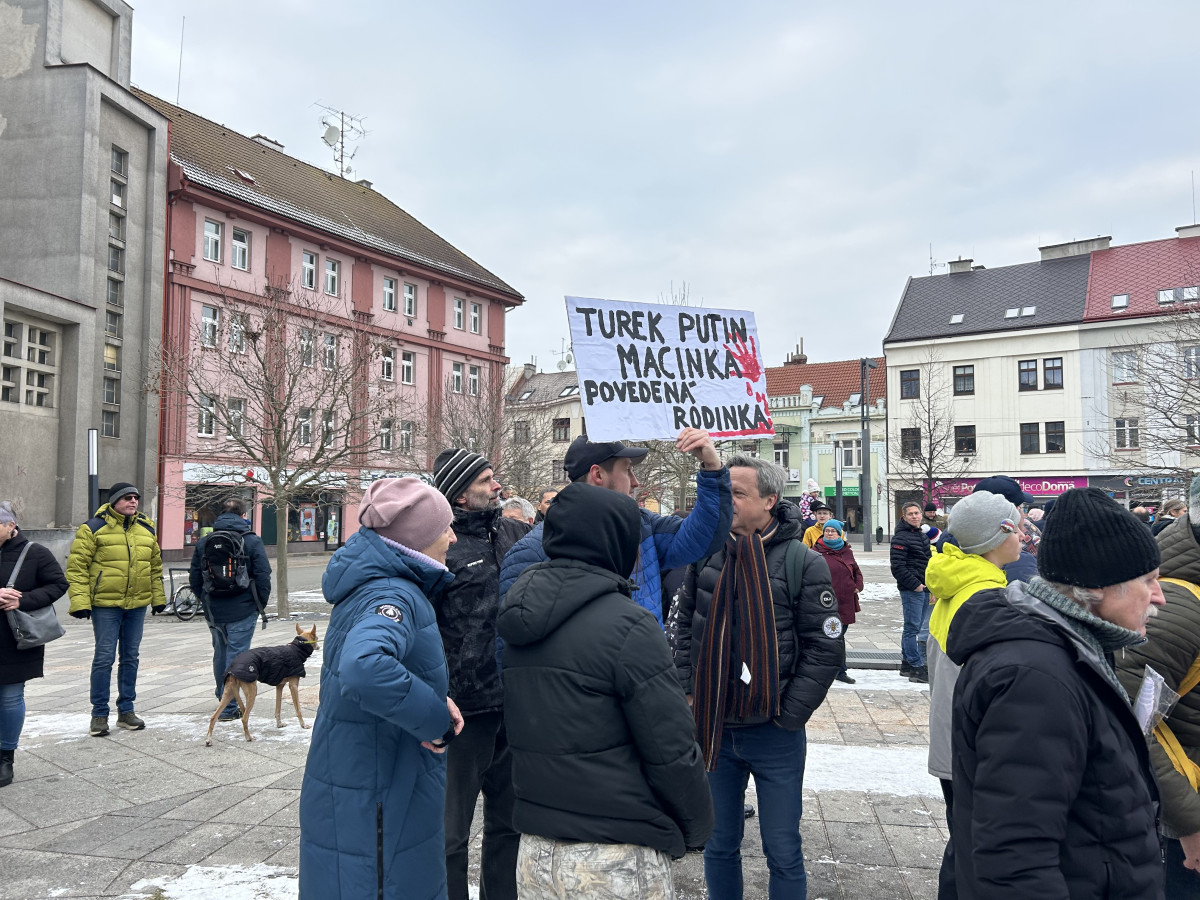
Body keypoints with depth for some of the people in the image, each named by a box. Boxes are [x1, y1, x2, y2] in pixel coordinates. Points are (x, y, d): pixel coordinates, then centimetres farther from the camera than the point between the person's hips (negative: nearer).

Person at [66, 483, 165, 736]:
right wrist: (80, 601, -16)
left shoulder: (146, 529, 10)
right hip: (105, 604, -5)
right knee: (104, 658, -3)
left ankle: (126, 710, 22)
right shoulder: (94, 528, -7)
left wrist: (158, 597, 15)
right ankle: (99, 714, 10)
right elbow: (77, 565, -9)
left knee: (130, 657, 12)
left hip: (137, 604, 5)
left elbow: (156, 565, 18)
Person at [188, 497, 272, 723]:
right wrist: (261, 605, 3)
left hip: (214, 611, 5)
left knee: (220, 654, 19)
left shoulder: (204, 541, 6)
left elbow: (194, 578, 9)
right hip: (242, 611, -4)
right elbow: (263, 577, -9)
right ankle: (229, 708, 1)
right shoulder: (252, 541, -7)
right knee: (236, 656, 0)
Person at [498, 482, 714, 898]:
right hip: (614, 862, -6)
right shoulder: (627, 625, -19)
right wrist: (697, 827, -1)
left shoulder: (522, 616, 4)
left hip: (533, 848, 7)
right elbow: (671, 749, -16)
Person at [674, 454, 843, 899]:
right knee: (719, 847, 18)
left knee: (783, 854, 10)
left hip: (774, 734, -3)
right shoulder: (706, 554, 0)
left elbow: (826, 648, -10)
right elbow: (685, 626, 10)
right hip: (713, 729, 3)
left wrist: (788, 714, -12)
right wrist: (688, 692, 2)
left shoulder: (803, 562, -10)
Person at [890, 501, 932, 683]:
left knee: (912, 627, 14)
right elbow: (898, 567, -16)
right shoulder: (901, 538, -11)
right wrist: (915, 585, -16)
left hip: (923, 589, 9)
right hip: (911, 590, -9)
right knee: (912, 628, -6)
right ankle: (917, 668, -3)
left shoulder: (923, 536, 17)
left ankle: (907, 664, 22)